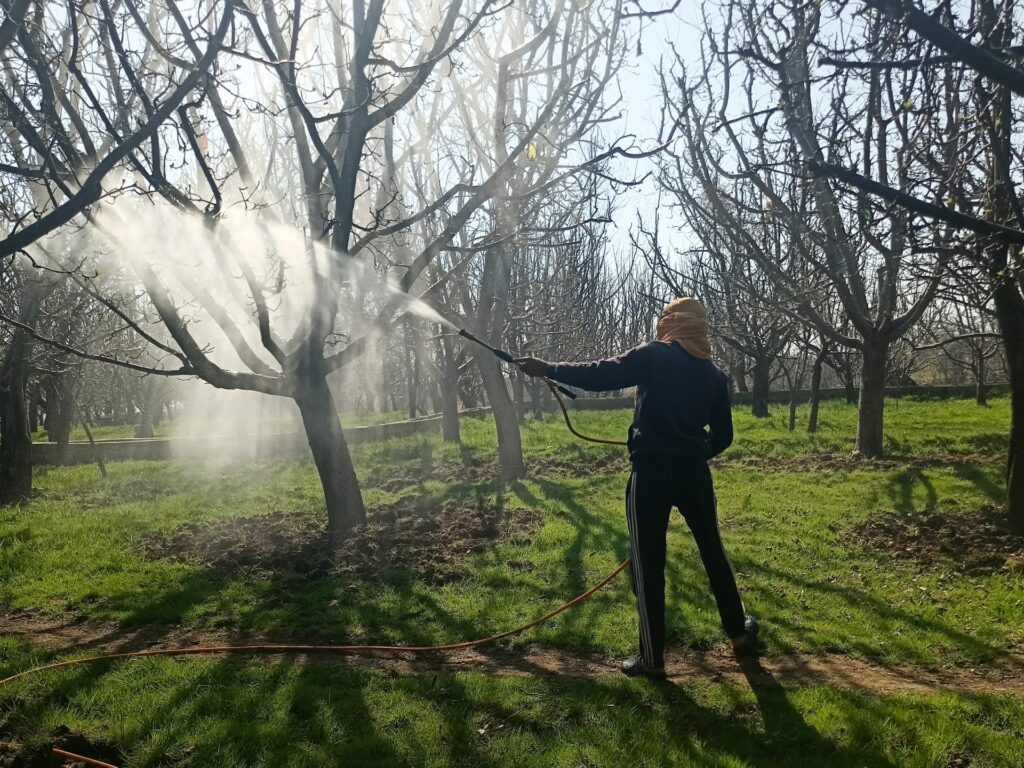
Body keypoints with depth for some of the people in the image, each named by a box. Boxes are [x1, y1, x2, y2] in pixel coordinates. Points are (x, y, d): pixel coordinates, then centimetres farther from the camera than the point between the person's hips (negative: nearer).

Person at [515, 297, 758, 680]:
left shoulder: (654, 356, -6)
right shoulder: (715, 375, 10)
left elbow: (599, 376, -15)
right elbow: (722, 435, 13)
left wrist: (547, 369, -7)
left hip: (651, 474, -5)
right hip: (694, 474, 5)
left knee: (648, 565, 4)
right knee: (714, 553, 21)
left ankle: (652, 657, 11)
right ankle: (739, 633, 36)